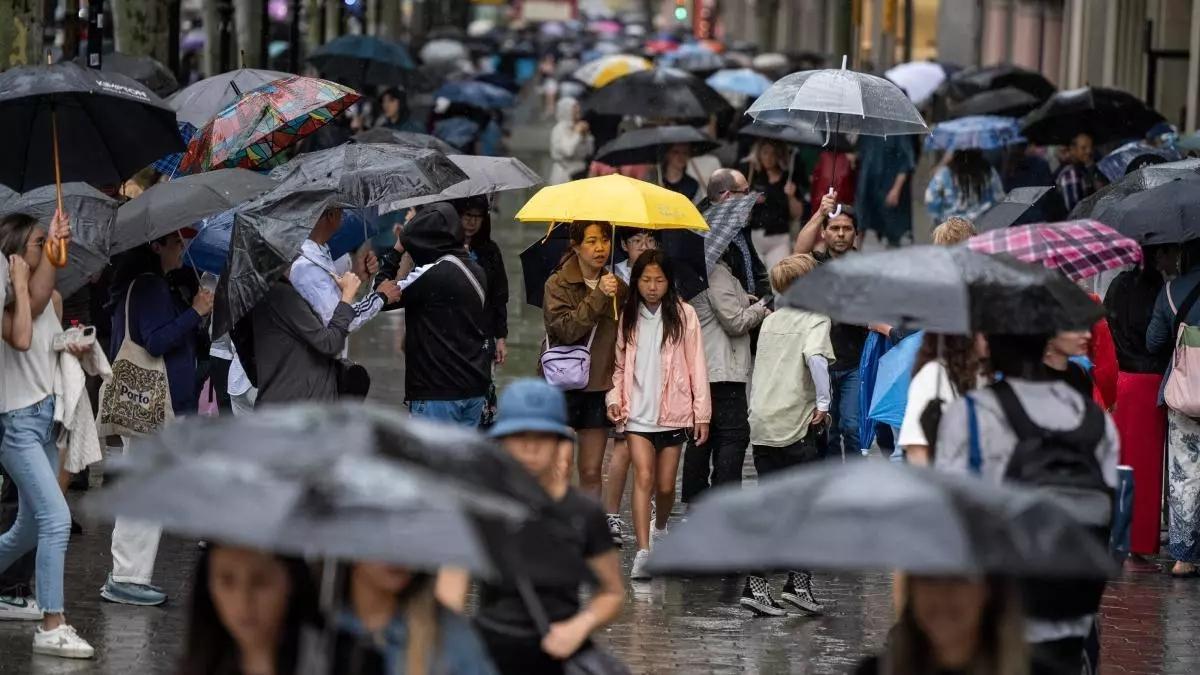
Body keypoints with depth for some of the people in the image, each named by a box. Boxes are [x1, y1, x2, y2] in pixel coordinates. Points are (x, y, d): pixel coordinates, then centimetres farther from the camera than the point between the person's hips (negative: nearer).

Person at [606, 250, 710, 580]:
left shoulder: (683, 315, -1)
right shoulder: (628, 317, 6)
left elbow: (696, 366, 0)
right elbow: (619, 364, 12)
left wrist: (702, 413, -2)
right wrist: (614, 398, -4)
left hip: (672, 412, -1)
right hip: (637, 412, 1)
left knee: (665, 485, 6)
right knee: (643, 477, -13)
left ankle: (660, 528, 37)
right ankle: (643, 551, -17)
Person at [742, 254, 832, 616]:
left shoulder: (769, 321, 16)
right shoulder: (815, 319, -5)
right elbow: (815, 355, -23)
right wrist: (823, 402, -18)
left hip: (761, 424, 6)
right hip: (796, 425, -6)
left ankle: (756, 585, 4)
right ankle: (799, 583, 1)